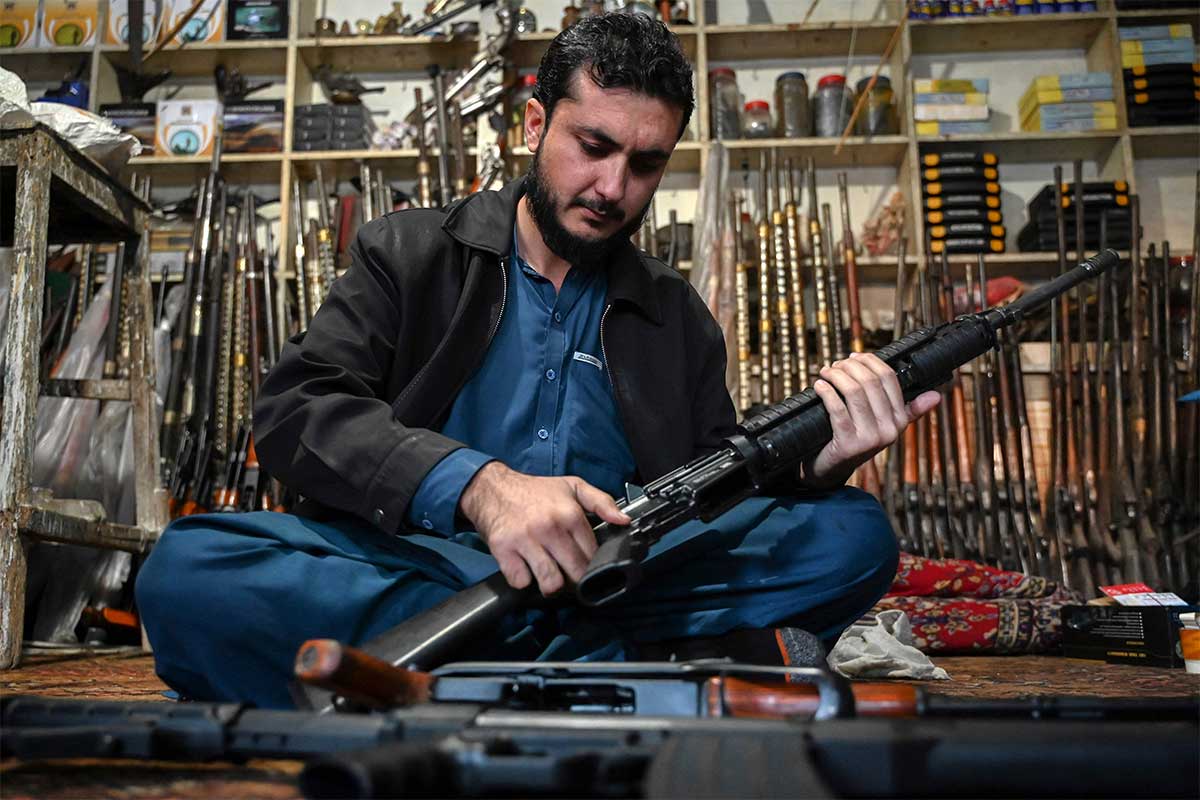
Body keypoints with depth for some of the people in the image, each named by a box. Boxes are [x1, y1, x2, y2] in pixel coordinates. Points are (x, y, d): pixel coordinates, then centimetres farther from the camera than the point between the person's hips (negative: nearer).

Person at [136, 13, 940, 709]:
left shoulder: (678, 316, 15)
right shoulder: (408, 254, 9)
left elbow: (717, 500, 11)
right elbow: (294, 410, -6)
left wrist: (813, 464, -12)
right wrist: (477, 483, -24)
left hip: (618, 578, 2)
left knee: (854, 534, -17)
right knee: (187, 570, -28)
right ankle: (630, 665, -30)